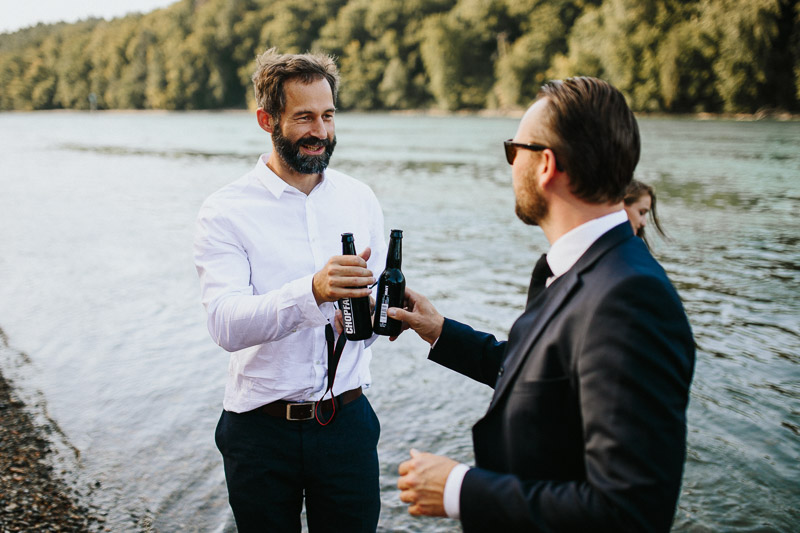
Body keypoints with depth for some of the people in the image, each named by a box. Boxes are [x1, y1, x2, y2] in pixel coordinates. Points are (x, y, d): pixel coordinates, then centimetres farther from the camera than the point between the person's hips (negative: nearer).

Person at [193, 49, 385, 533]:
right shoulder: (225, 212, -8)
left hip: (346, 420, 3)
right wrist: (313, 292, -38)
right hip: (261, 432, -2)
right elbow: (227, 325, -21)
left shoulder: (360, 198, 4)